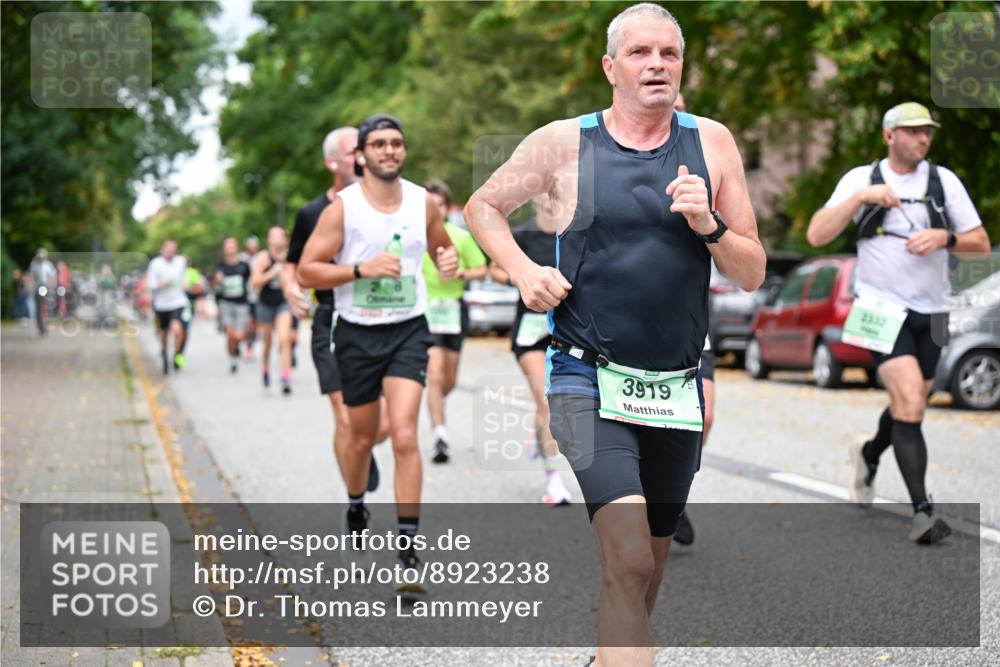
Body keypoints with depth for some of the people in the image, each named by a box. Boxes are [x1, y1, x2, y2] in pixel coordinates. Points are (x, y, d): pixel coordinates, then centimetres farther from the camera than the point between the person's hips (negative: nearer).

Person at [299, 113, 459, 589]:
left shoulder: (423, 202, 1)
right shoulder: (342, 207, -9)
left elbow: (443, 248, 19)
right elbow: (307, 272, -10)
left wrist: (449, 261, -5)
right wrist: (363, 268, -22)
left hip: (408, 330, 1)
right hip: (357, 334, -1)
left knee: (404, 435, -13)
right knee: (363, 438, 13)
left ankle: (408, 545, -8)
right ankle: (355, 508, 44)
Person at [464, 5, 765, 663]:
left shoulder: (712, 143, 4)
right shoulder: (563, 142, -2)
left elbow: (752, 274, 6)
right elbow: (483, 206, 14)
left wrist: (709, 226, -13)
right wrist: (523, 271, -3)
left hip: (677, 387, 4)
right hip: (589, 380, -4)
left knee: (648, 572, 16)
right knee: (629, 562, -21)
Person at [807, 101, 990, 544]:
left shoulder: (943, 180, 4)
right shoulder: (861, 179, -1)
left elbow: (981, 243, 5)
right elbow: (816, 235, -10)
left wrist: (944, 237, -15)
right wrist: (860, 197, -20)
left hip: (931, 312, 4)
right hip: (883, 307, -4)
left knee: (909, 405, 16)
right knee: (909, 403, -19)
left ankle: (869, 455, 47)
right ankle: (922, 510, -19)